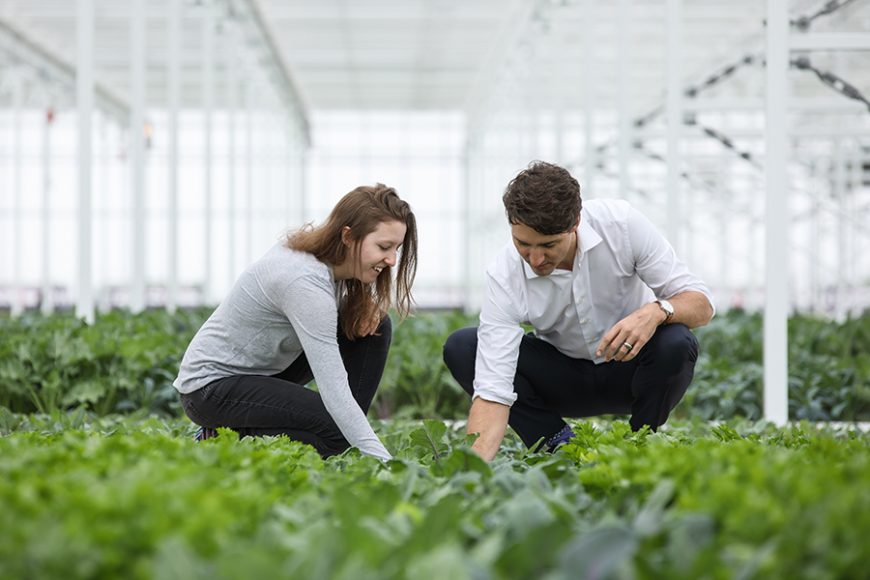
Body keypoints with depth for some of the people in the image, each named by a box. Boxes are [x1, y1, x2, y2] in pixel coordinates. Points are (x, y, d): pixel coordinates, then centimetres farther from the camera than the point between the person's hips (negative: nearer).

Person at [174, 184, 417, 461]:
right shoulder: (305, 281, -32)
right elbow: (334, 391, -36)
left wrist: (366, 306, -6)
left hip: (264, 369, 9)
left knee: (374, 326, -3)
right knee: (337, 431, -27)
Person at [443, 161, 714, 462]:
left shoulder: (621, 222, -26)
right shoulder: (504, 276, -26)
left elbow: (701, 304, -20)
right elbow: (492, 392, -32)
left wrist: (657, 311, -44)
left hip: (630, 366, -1)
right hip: (564, 375, 1)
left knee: (676, 343, -35)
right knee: (460, 347, -20)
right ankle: (561, 446, -10)